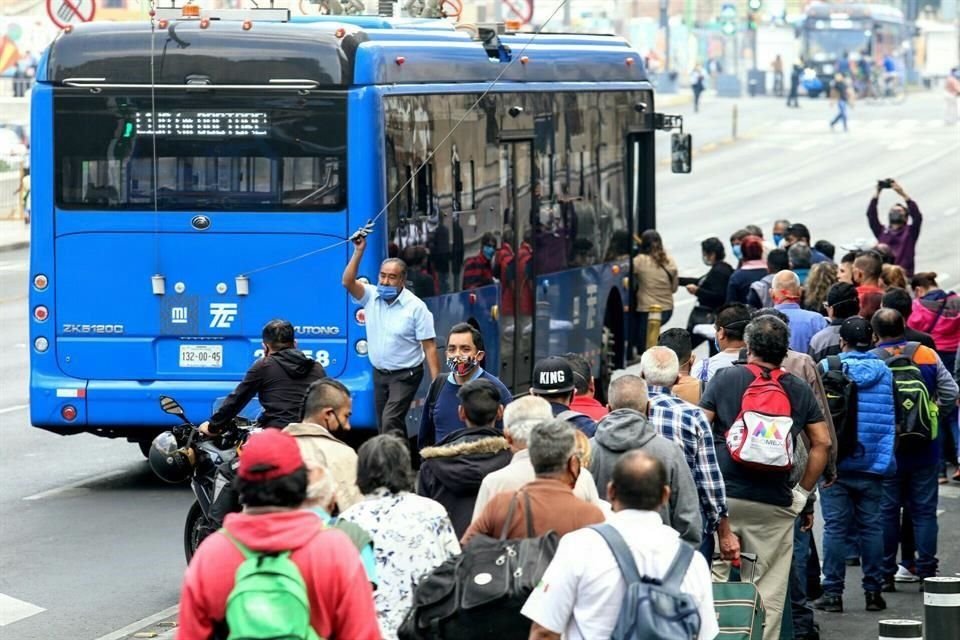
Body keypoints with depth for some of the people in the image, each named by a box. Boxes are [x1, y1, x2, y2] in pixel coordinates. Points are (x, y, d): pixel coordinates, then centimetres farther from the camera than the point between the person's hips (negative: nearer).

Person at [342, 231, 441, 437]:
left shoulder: (416, 307, -13)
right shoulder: (371, 296, 0)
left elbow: (429, 347, -13)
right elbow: (348, 282, -16)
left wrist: (436, 382, -18)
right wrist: (359, 251, -23)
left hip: (405, 375, -6)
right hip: (379, 373, 6)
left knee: (390, 421, -20)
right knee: (384, 426, 12)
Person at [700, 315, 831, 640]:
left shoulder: (725, 378, 2)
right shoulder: (799, 390, 7)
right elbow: (822, 442, 4)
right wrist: (803, 491, 10)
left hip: (722, 495, 0)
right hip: (774, 504, 0)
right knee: (769, 593, 2)